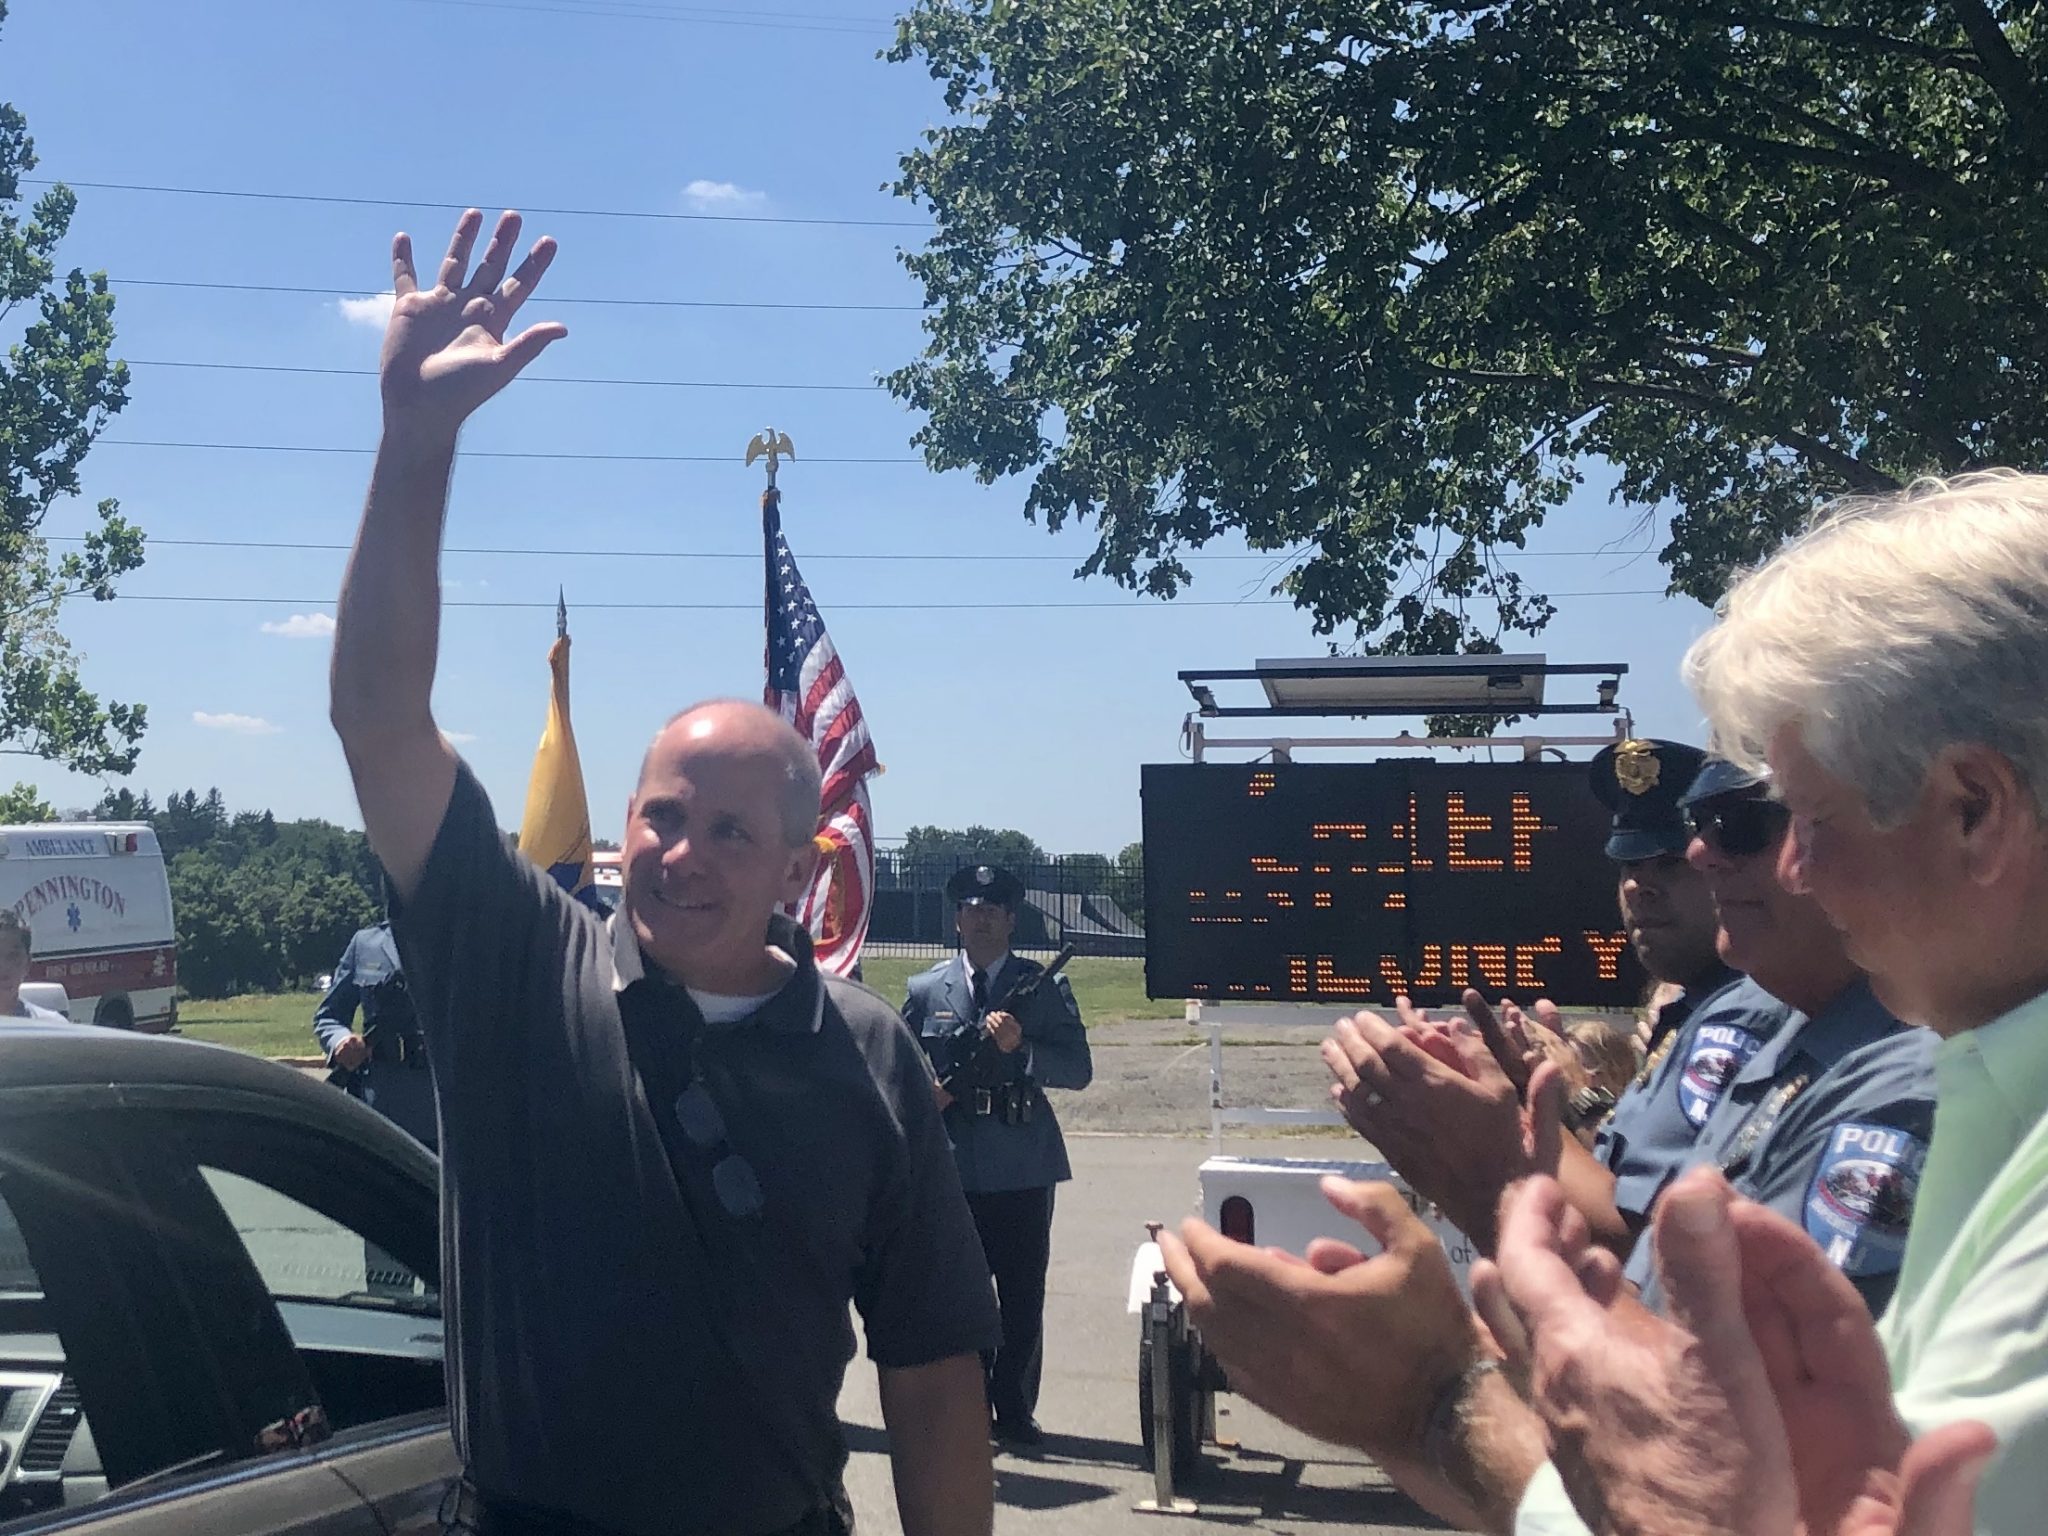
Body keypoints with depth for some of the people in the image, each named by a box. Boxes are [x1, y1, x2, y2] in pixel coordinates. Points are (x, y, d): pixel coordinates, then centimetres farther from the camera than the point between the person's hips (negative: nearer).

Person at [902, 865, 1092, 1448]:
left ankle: (1015, 1411, 17)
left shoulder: (1045, 988, 4)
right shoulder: (925, 990, 8)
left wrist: (1020, 1048, -18)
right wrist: (925, 1092, -8)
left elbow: (1079, 1070, -3)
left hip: (1024, 1168, -1)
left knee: (1023, 1300, 4)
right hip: (951, 1166, 1)